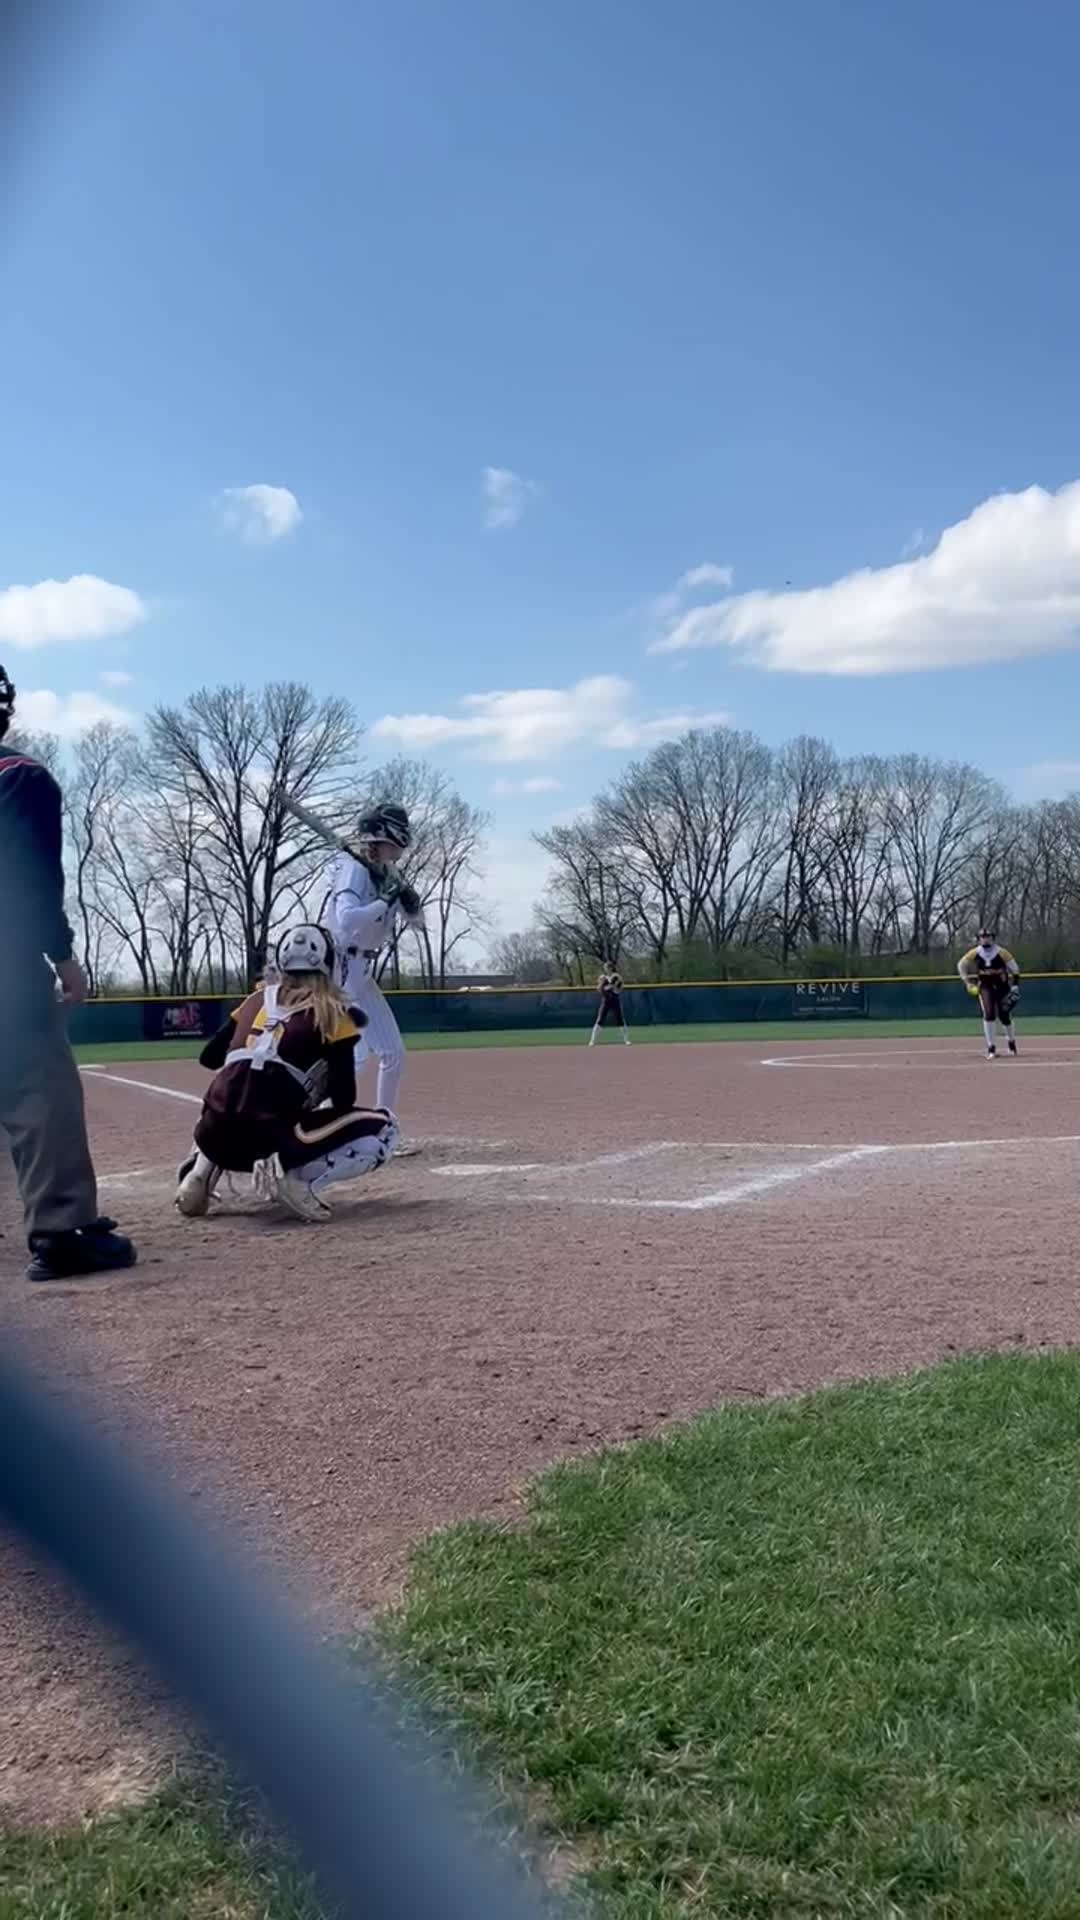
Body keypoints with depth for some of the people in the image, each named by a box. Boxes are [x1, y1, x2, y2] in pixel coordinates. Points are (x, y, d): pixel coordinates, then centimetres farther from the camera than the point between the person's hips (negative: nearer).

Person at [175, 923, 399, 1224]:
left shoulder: (258, 999, 16)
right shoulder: (332, 1012, 2)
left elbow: (209, 1057, 24)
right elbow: (343, 1098, -1)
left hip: (215, 1137, 6)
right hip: (271, 1141, -6)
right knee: (382, 1126, 9)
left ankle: (203, 1168, 13)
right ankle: (289, 1170, -11)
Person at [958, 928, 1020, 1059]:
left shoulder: (1001, 952, -11)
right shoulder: (975, 954, -7)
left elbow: (1014, 969, -3)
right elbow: (961, 965, 6)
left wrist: (1015, 985, -12)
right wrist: (968, 982, 1)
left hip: (1002, 986, 0)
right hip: (985, 987, 0)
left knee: (1004, 1015, 6)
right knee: (988, 1015, -15)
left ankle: (1011, 1042, 33)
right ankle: (991, 1048, -11)